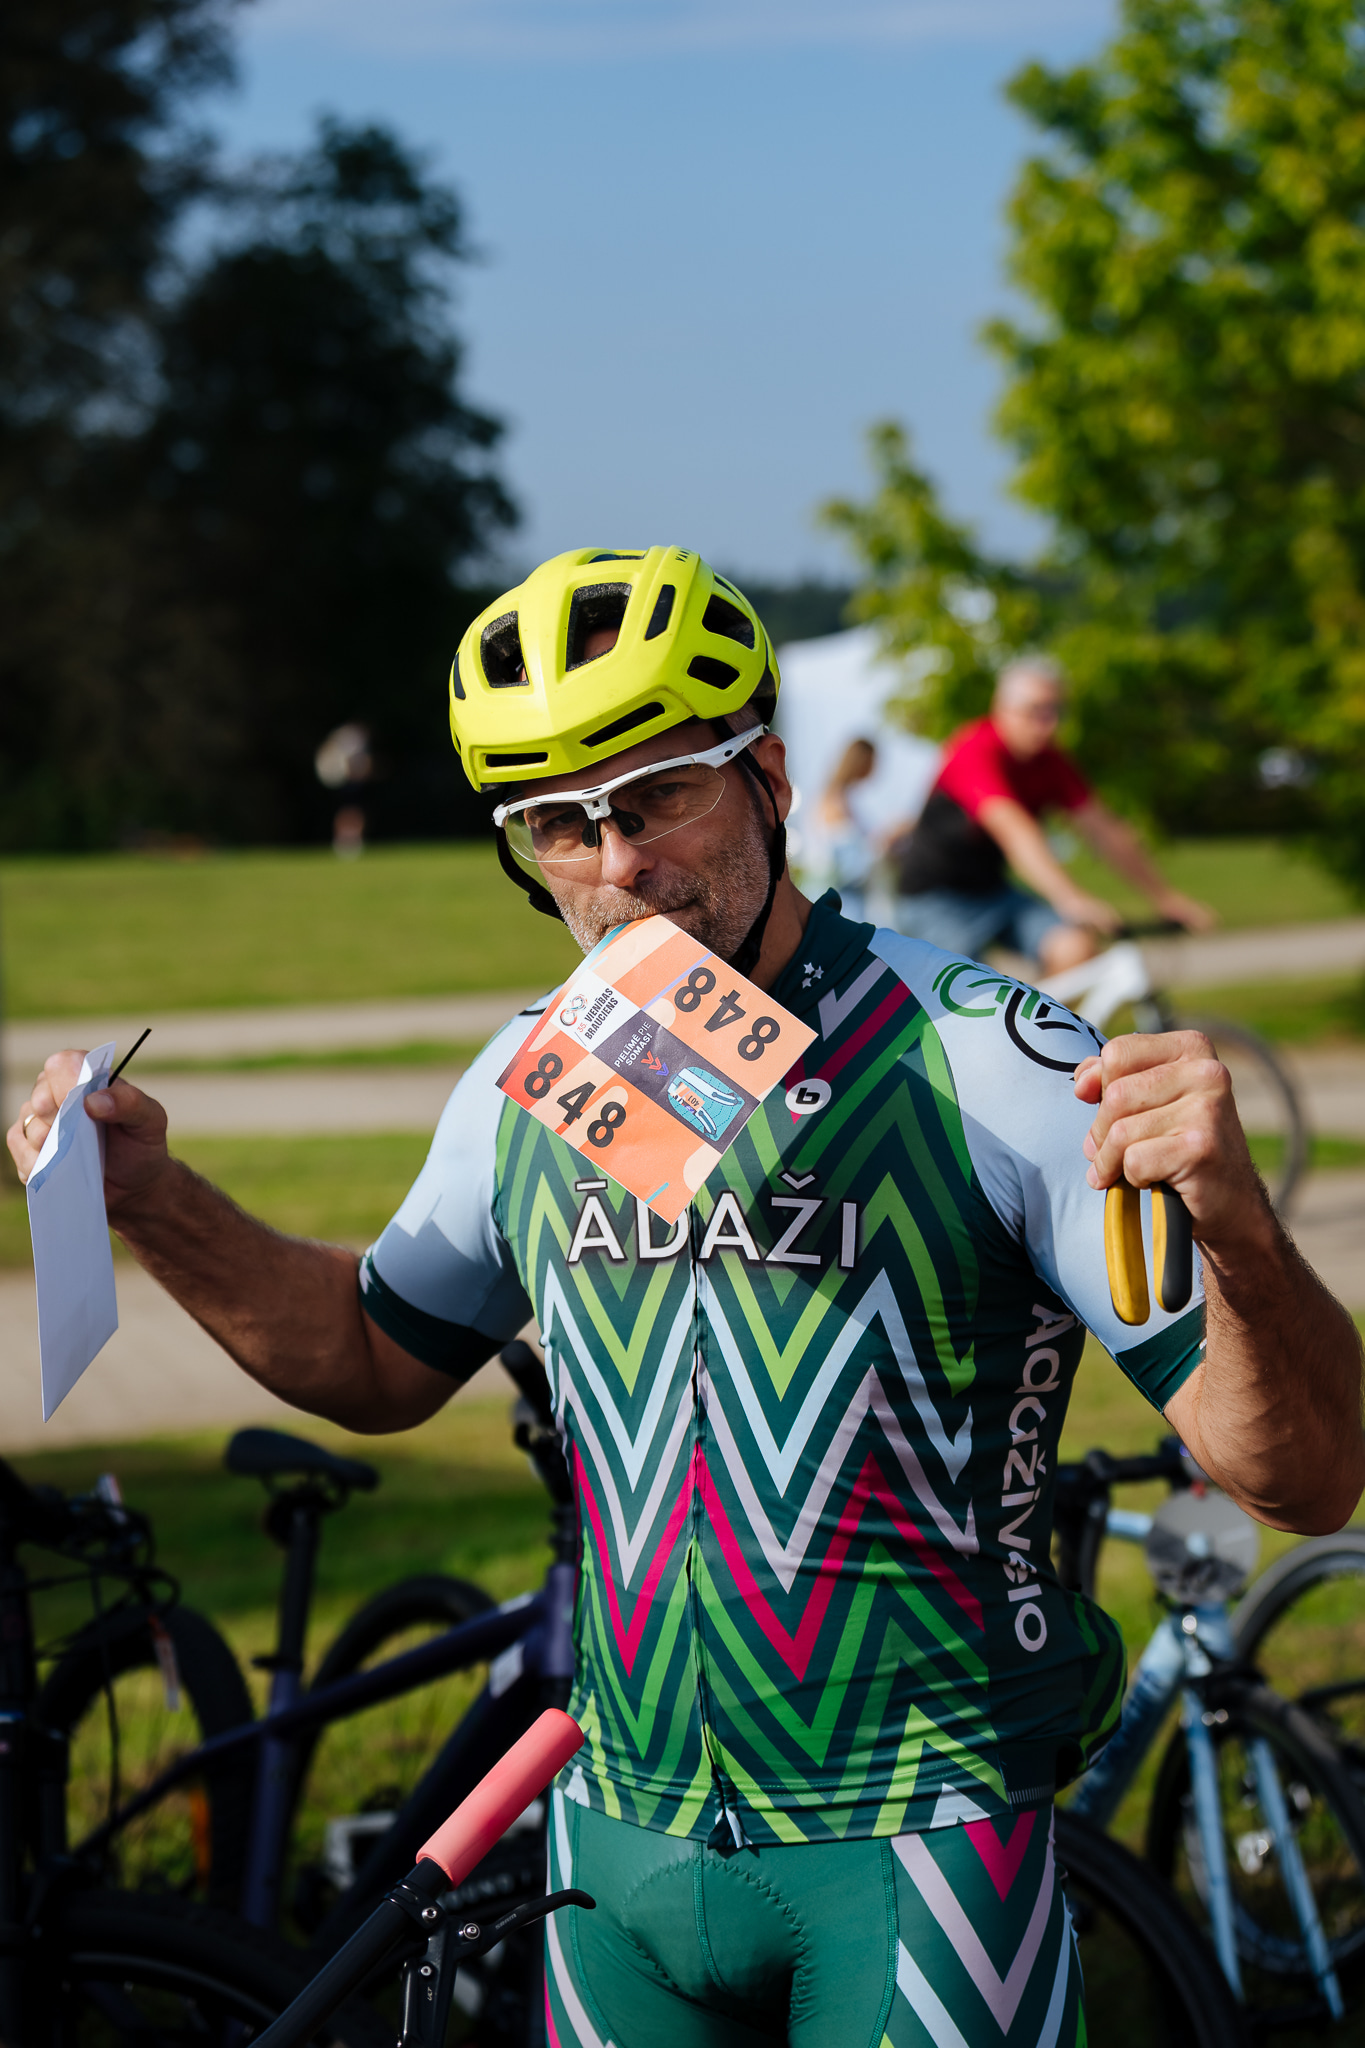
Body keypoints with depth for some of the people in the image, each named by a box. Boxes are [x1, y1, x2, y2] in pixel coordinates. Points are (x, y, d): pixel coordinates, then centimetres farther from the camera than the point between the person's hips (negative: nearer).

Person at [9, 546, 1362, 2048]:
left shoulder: (981, 1062, -15)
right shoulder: (529, 1082, 2)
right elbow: (380, 1359, 20)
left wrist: (1236, 1230, -38)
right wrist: (151, 1197, 6)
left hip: (909, 1859, -5)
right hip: (623, 1844, 5)